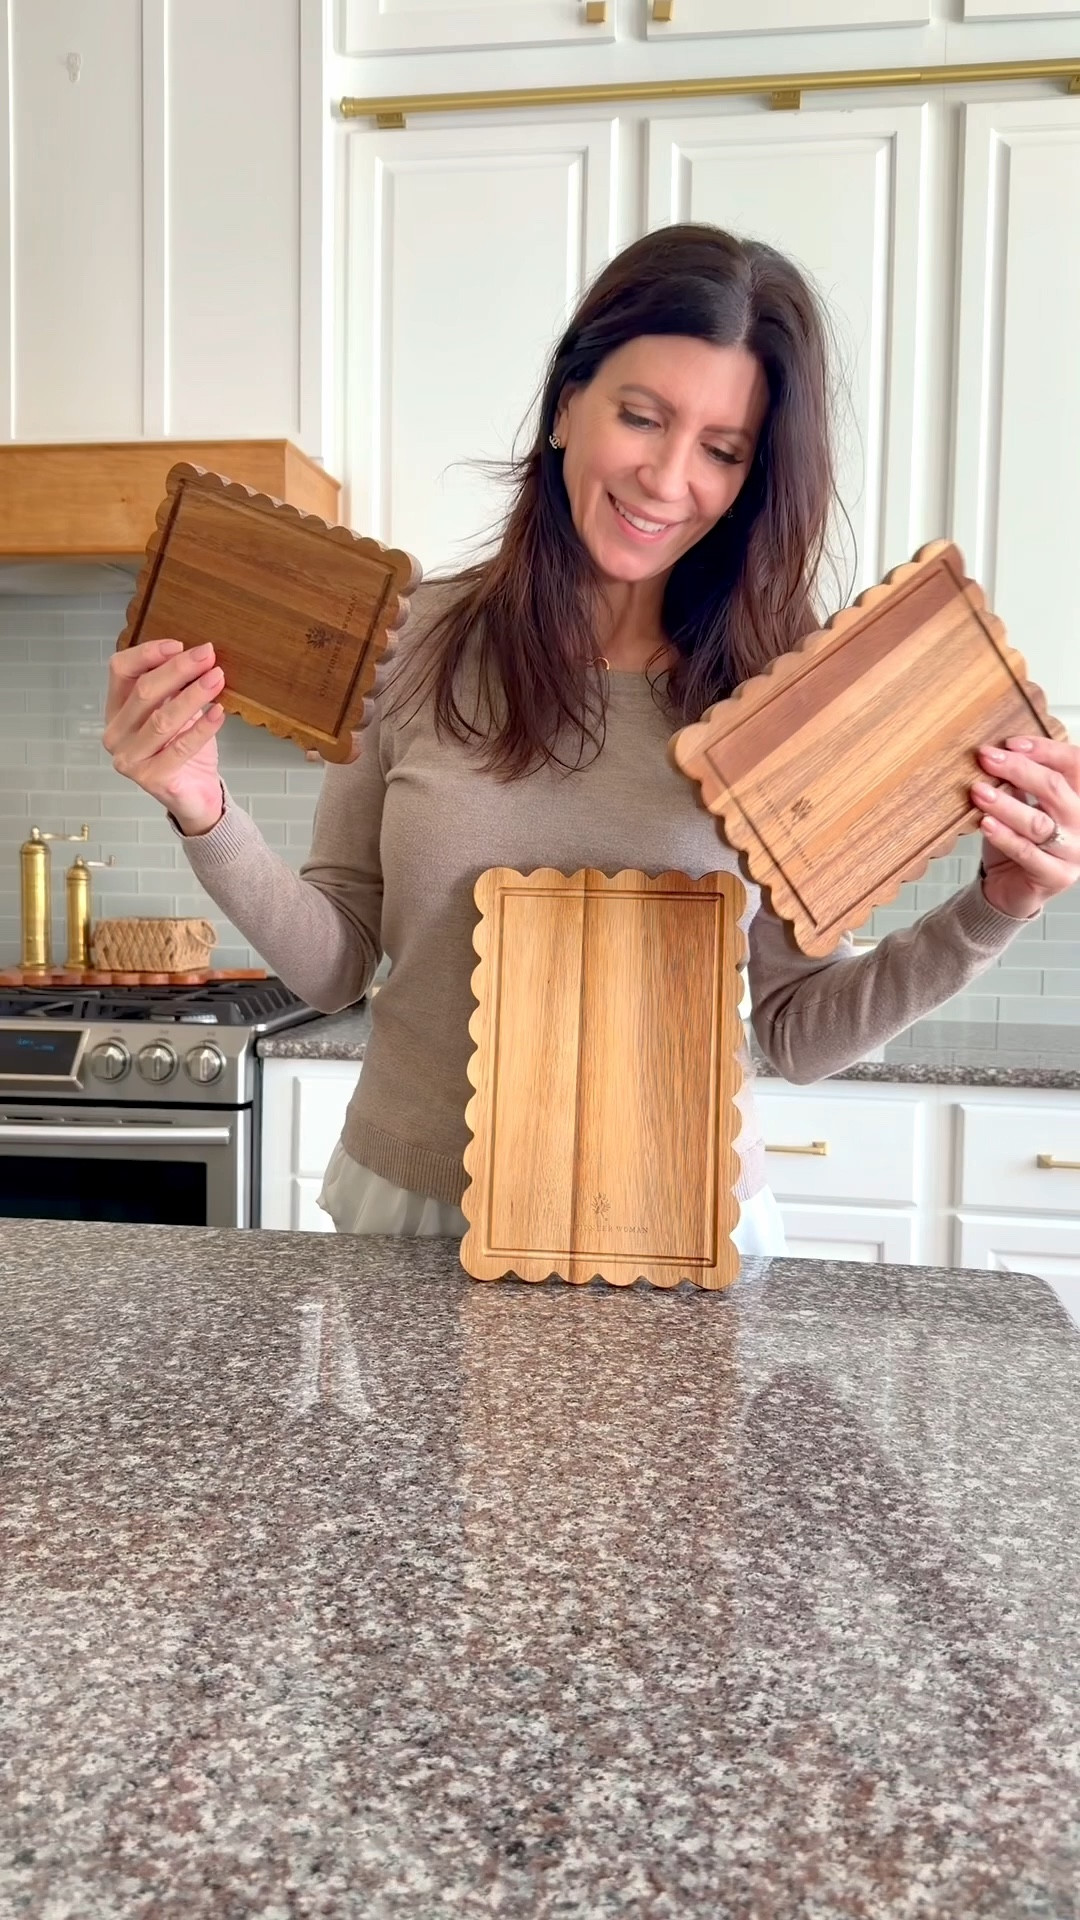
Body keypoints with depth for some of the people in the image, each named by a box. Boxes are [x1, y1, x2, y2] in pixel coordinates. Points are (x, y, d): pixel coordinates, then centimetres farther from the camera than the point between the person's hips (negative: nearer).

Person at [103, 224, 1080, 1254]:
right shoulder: (414, 641, -6)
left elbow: (798, 1034, -3)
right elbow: (334, 965, -2)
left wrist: (990, 912, -15)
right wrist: (205, 815, -16)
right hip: (411, 1206, 0)